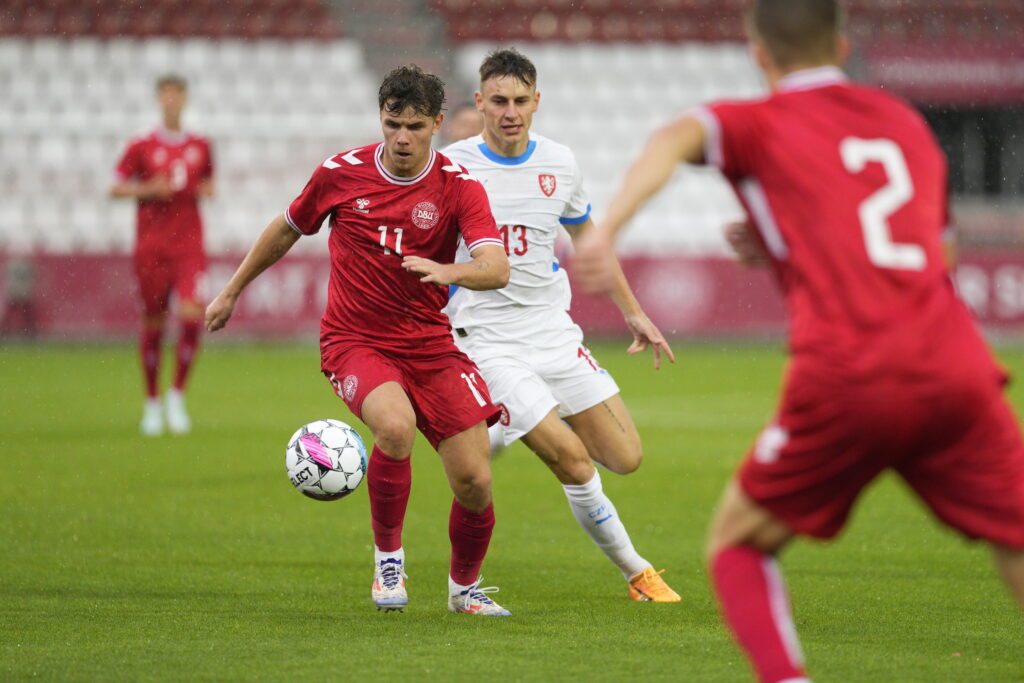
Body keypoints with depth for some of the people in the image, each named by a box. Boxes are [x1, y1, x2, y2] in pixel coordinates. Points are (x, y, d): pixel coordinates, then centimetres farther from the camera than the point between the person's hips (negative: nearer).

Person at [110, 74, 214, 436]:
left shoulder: (200, 146, 9)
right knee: (153, 322, 3)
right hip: (151, 245, -1)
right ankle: (152, 403, 17)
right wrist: (147, 189, -14)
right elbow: (115, 188, 2)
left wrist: (208, 189, 0)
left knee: (193, 315, -16)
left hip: (189, 244, 1)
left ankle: (177, 393, 0)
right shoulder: (141, 146, 1)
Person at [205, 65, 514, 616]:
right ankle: (388, 556, -9)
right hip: (353, 340, -1)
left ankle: (464, 587, 24)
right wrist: (232, 291, 23)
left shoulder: (458, 187, -7)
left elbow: (497, 269, -20)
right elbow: (286, 228, 15)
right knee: (395, 425, -33)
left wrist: (446, 271, -41)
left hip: (429, 344, 1)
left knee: (475, 482, -6)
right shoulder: (341, 173, -3)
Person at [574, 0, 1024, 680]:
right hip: (957, 369, 3)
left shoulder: (757, 123, 12)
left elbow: (676, 138, -12)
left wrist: (609, 227, -28)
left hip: (846, 379, -3)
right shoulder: (908, 122, 25)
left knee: (738, 544, 15)